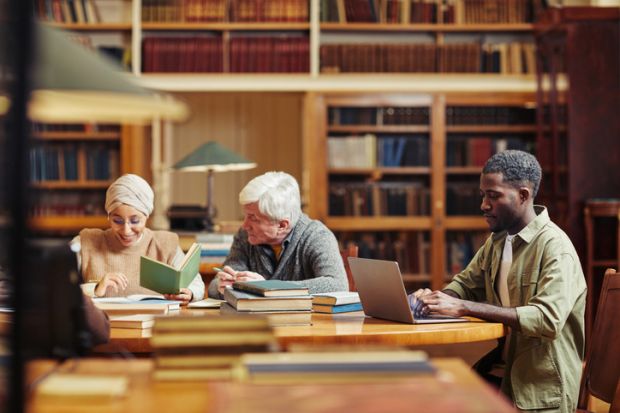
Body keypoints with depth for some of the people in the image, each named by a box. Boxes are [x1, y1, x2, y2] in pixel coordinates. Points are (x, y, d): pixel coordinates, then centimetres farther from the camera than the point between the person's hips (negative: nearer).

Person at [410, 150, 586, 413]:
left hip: (541, 389, -7)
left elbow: (547, 319, -26)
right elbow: (465, 284, 22)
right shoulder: (497, 240, 10)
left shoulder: (555, 248, -14)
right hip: (500, 368, 7)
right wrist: (436, 298, -3)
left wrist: (465, 308, -30)